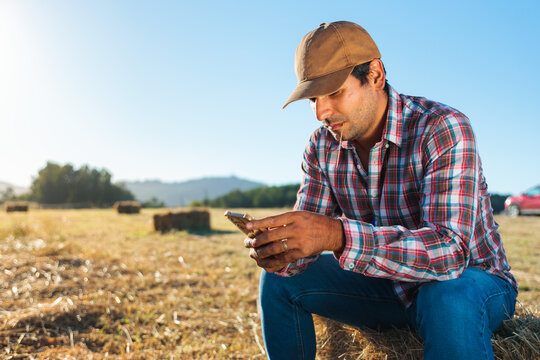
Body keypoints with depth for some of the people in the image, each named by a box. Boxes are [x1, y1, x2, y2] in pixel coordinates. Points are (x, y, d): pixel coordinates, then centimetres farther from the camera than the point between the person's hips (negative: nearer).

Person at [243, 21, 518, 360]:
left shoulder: (442, 129, -25)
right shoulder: (322, 147, -6)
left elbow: (450, 249, -37)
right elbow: (305, 241, -7)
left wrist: (338, 235, -49)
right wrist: (279, 250, -31)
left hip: (471, 280, -4)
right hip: (390, 285, 5)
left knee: (449, 298, -39)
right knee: (280, 280, -6)